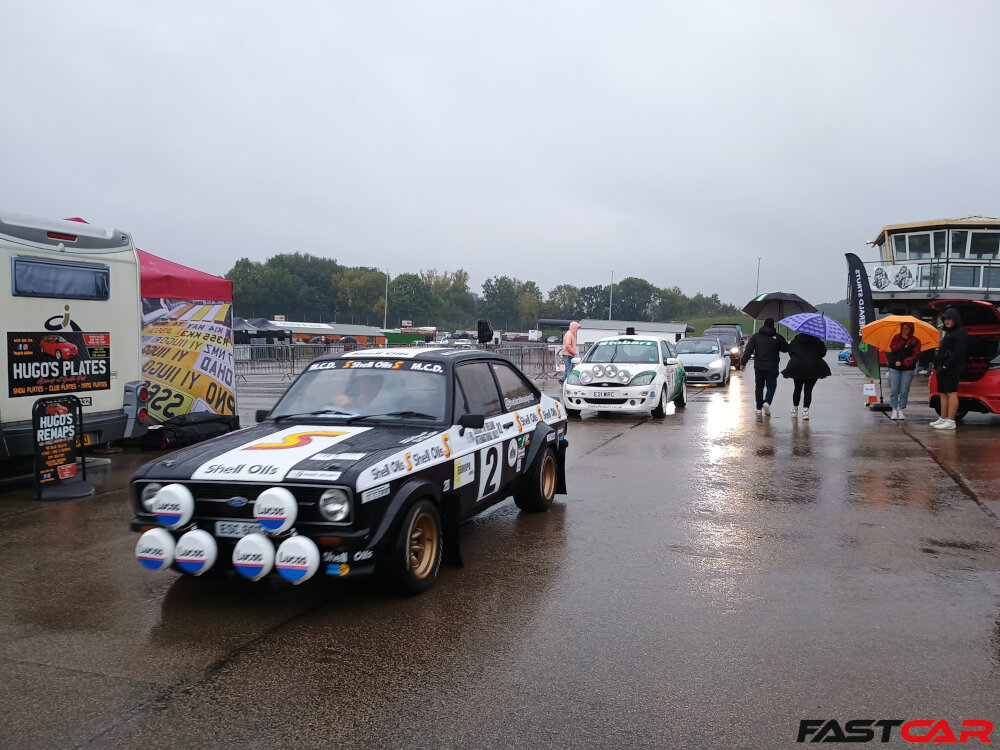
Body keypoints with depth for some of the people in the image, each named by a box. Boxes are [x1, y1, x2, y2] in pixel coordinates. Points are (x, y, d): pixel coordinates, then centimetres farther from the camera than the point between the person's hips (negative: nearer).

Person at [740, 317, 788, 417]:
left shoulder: (756, 336, 3)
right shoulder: (777, 337, -2)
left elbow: (748, 350, -1)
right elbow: (785, 348, 6)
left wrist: (743, 362, 1)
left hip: (758, 367, 2)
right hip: (772, 367, -2)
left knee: (759, 386, 11)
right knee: (771, 386, 5)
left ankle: (759, 408, 11)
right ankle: (767, 402, -20)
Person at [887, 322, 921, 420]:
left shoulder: (915, 341, 4)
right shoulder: (896, 337, 10)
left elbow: (916, 355, -5)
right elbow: (893, 348, -6)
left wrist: (903, 363, -13)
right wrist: (903, 340, -11)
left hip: (907, 369, -1)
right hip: (894, 368, 1)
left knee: (904, 391, -1)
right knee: (894, 390, -2)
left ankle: (901, 410, 6)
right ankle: (894, 409, 4)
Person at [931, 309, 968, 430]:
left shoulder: (960, 333, -9)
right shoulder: (948, 332, 23)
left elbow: (958, 352, -18)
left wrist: (947, 365, -19)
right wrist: (937, 364, 12)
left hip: (951, 369, -10)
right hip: (942, 368, 10)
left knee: (951, 393, -10)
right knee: (943, 394, 11)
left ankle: (951, 421, -12)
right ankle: (943, 419, 16)